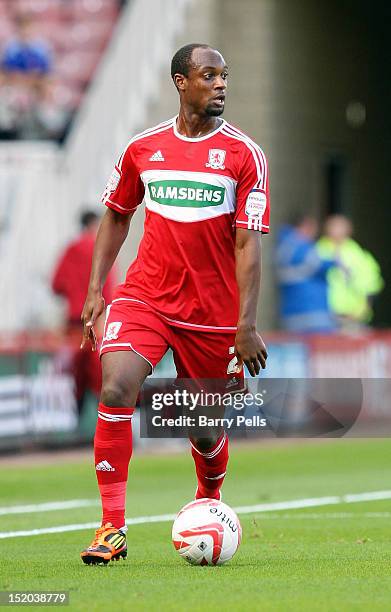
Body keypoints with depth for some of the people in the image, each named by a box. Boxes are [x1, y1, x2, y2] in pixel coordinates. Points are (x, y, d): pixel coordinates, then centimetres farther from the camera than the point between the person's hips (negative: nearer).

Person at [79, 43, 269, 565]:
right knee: (115, 389, -23)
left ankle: (209, 501, 42)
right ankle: (112, 529, -19)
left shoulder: (244, 154, -4)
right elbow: (116, 215, 18)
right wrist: (96, 289, 10)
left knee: (206, 429, 8)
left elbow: (247, 244, -8)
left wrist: (246, 324, -14)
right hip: (144, 298, 1)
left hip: (214, 314, -1)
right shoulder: (142, 149, 4)